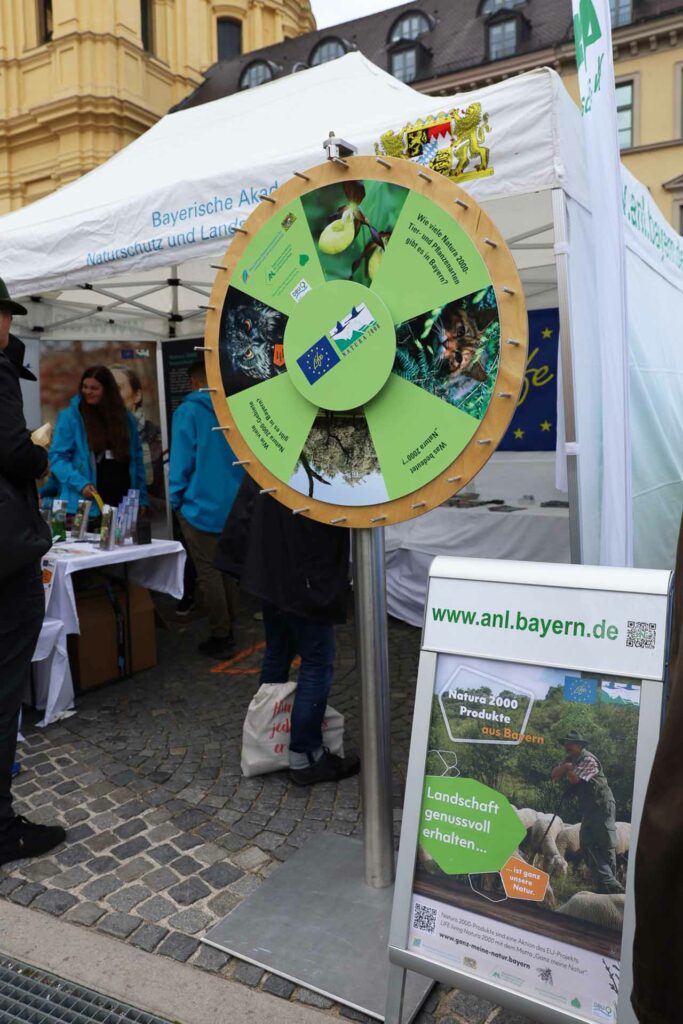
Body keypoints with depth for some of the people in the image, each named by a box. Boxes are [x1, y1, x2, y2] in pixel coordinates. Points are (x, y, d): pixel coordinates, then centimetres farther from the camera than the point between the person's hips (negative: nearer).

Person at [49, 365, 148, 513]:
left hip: (122, 502, 3)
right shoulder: (70, 416, -1)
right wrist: (80, 483, -19)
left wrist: (141, 498, 6)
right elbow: (58, 457, -4)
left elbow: (136, 459, 11)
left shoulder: (124, 417, 11)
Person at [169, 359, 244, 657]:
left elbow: (181, 460, -10)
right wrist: (239, 491, 14)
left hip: (201, 506, -5)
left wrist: (176, 499, 2)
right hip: (233, 505, 5)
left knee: (209, 573, 2)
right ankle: (229, 631, 23)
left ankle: (220, 638, 7)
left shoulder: (187, 412, -10)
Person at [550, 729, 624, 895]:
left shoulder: (588, 760, -15)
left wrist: (568, 769, -2)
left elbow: (574, 779, -22)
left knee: (606, 845, -5)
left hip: (602, 806, -9)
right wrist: (565, 766, -12)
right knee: (587, 845, 0)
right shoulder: (571, 760, 13)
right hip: (588, 808, 9)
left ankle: (611, 885, 1)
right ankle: (607, 883, 0)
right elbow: (554, 775, 6)